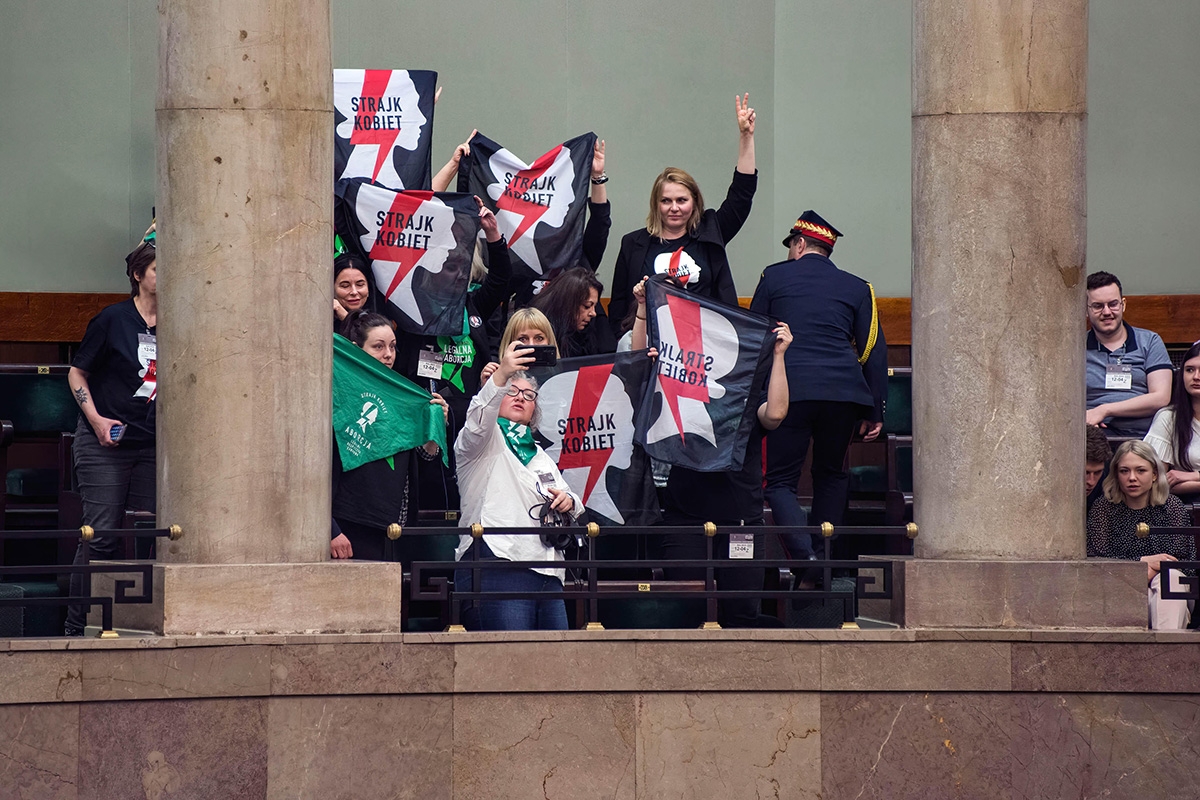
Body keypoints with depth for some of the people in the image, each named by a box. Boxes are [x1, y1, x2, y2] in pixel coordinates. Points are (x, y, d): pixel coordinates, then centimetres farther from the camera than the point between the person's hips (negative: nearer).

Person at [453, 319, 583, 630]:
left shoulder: (541, 456, 31)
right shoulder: (483, 443, 11)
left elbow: (573, 508, 35)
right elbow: (478, 418, -13)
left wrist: (568, 502, 9)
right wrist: (502, 375, -29)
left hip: (546, 576, 7)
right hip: (496, 567, -7)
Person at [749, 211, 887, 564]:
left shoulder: (774, 276, 13)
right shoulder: (857, 288, 16)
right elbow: (874, 350, 12)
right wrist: (875, 412, 14)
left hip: (789, 388, -2)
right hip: (843, 390, 2)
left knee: (780, 481, 1)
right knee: (831, 474, 22)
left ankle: (804, 556, -21)